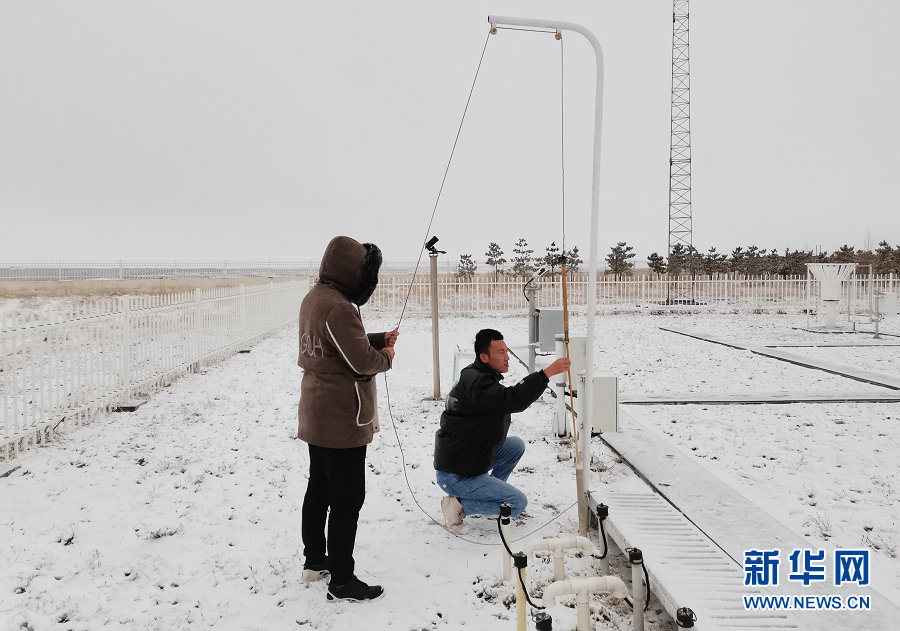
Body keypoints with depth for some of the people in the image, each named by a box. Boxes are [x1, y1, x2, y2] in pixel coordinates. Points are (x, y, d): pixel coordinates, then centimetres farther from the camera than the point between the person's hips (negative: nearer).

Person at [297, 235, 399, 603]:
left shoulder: (313, 298, 7)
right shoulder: (338, 307, -25)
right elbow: (362, 361, -23)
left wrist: (379, 339, 5)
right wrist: (385, 357, -3)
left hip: (316, 416, 10)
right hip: (343, 420, -10)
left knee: (319, 487, 20)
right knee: (347, 498, 0)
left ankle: (315, 560, 35)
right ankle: (341, 582, 10)